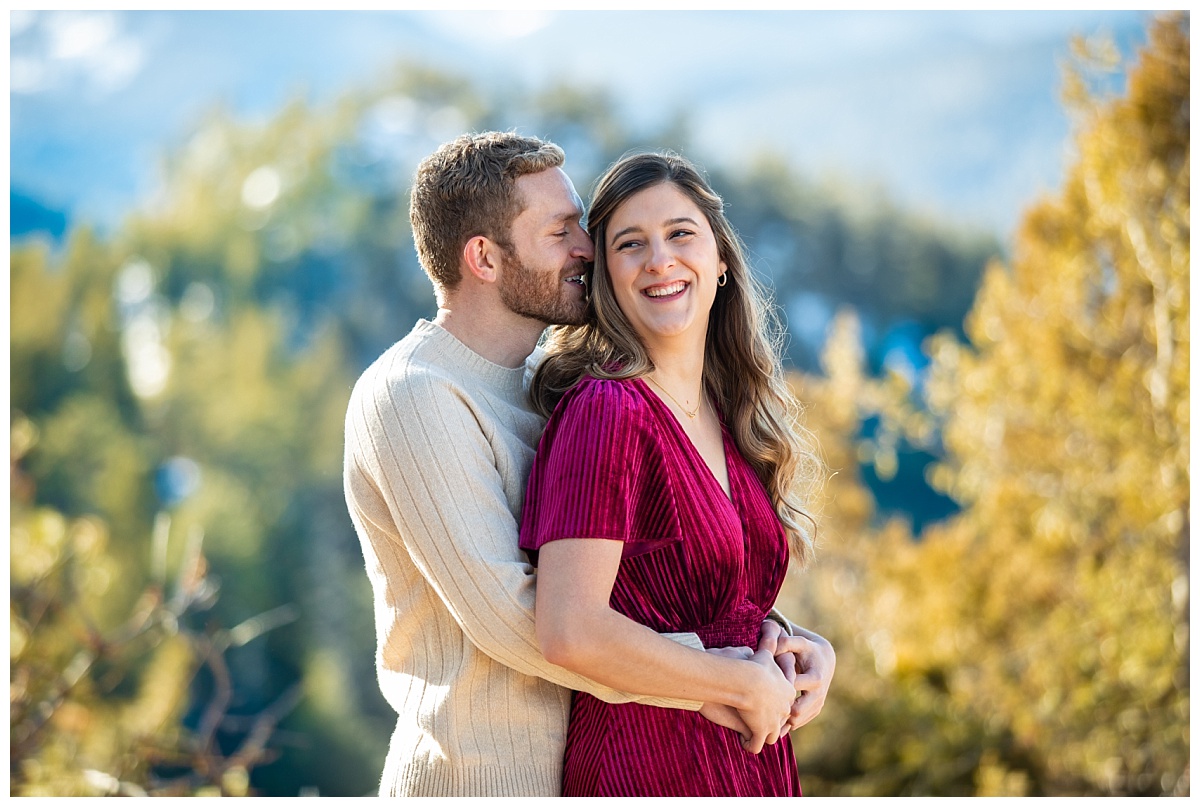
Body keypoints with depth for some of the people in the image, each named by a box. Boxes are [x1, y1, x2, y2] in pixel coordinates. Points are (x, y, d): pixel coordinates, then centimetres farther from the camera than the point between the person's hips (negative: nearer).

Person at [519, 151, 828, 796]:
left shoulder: (728, 416, 6)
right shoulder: (608, 410, -16)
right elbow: (571, 630, -24)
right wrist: (747, 682, -15)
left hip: (751, 763, 7)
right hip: (648, 765, -7)